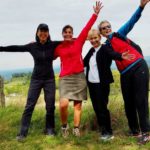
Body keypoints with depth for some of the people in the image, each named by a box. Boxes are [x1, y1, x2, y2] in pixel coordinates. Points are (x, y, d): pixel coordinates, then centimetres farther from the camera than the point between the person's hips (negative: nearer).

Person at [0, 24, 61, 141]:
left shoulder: (53, 45, -3)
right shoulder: (32, 46, -3)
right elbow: (16, 48, -5)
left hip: (49, 79, 1)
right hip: (36, 79, 0)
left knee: (50, 106, 5)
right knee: (29, 106, -4)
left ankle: (50, 129, 21)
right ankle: (23, 133, 0)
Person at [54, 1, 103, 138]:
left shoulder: (79, 42, 5)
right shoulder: (58, 48, 6)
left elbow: (87, 28, 1)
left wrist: (95, 14, -3)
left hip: (79, 77, 1)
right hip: (65, 78, -1)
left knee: (78, 105, 5)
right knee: (63, 104, -17)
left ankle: (76, 128, 19)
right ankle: (64, 125, 8)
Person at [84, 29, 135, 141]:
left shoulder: (105, 48, -10)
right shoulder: (91, 51, 12)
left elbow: (113, 54, -30)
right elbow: (84, 62, 22)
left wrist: (121, 56, -51)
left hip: (102, 83, -7)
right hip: (91, 83, 7)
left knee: (102, 107, -4)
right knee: (96, 107, 12)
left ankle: (108, 132, 8)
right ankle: (103, 128, 27)